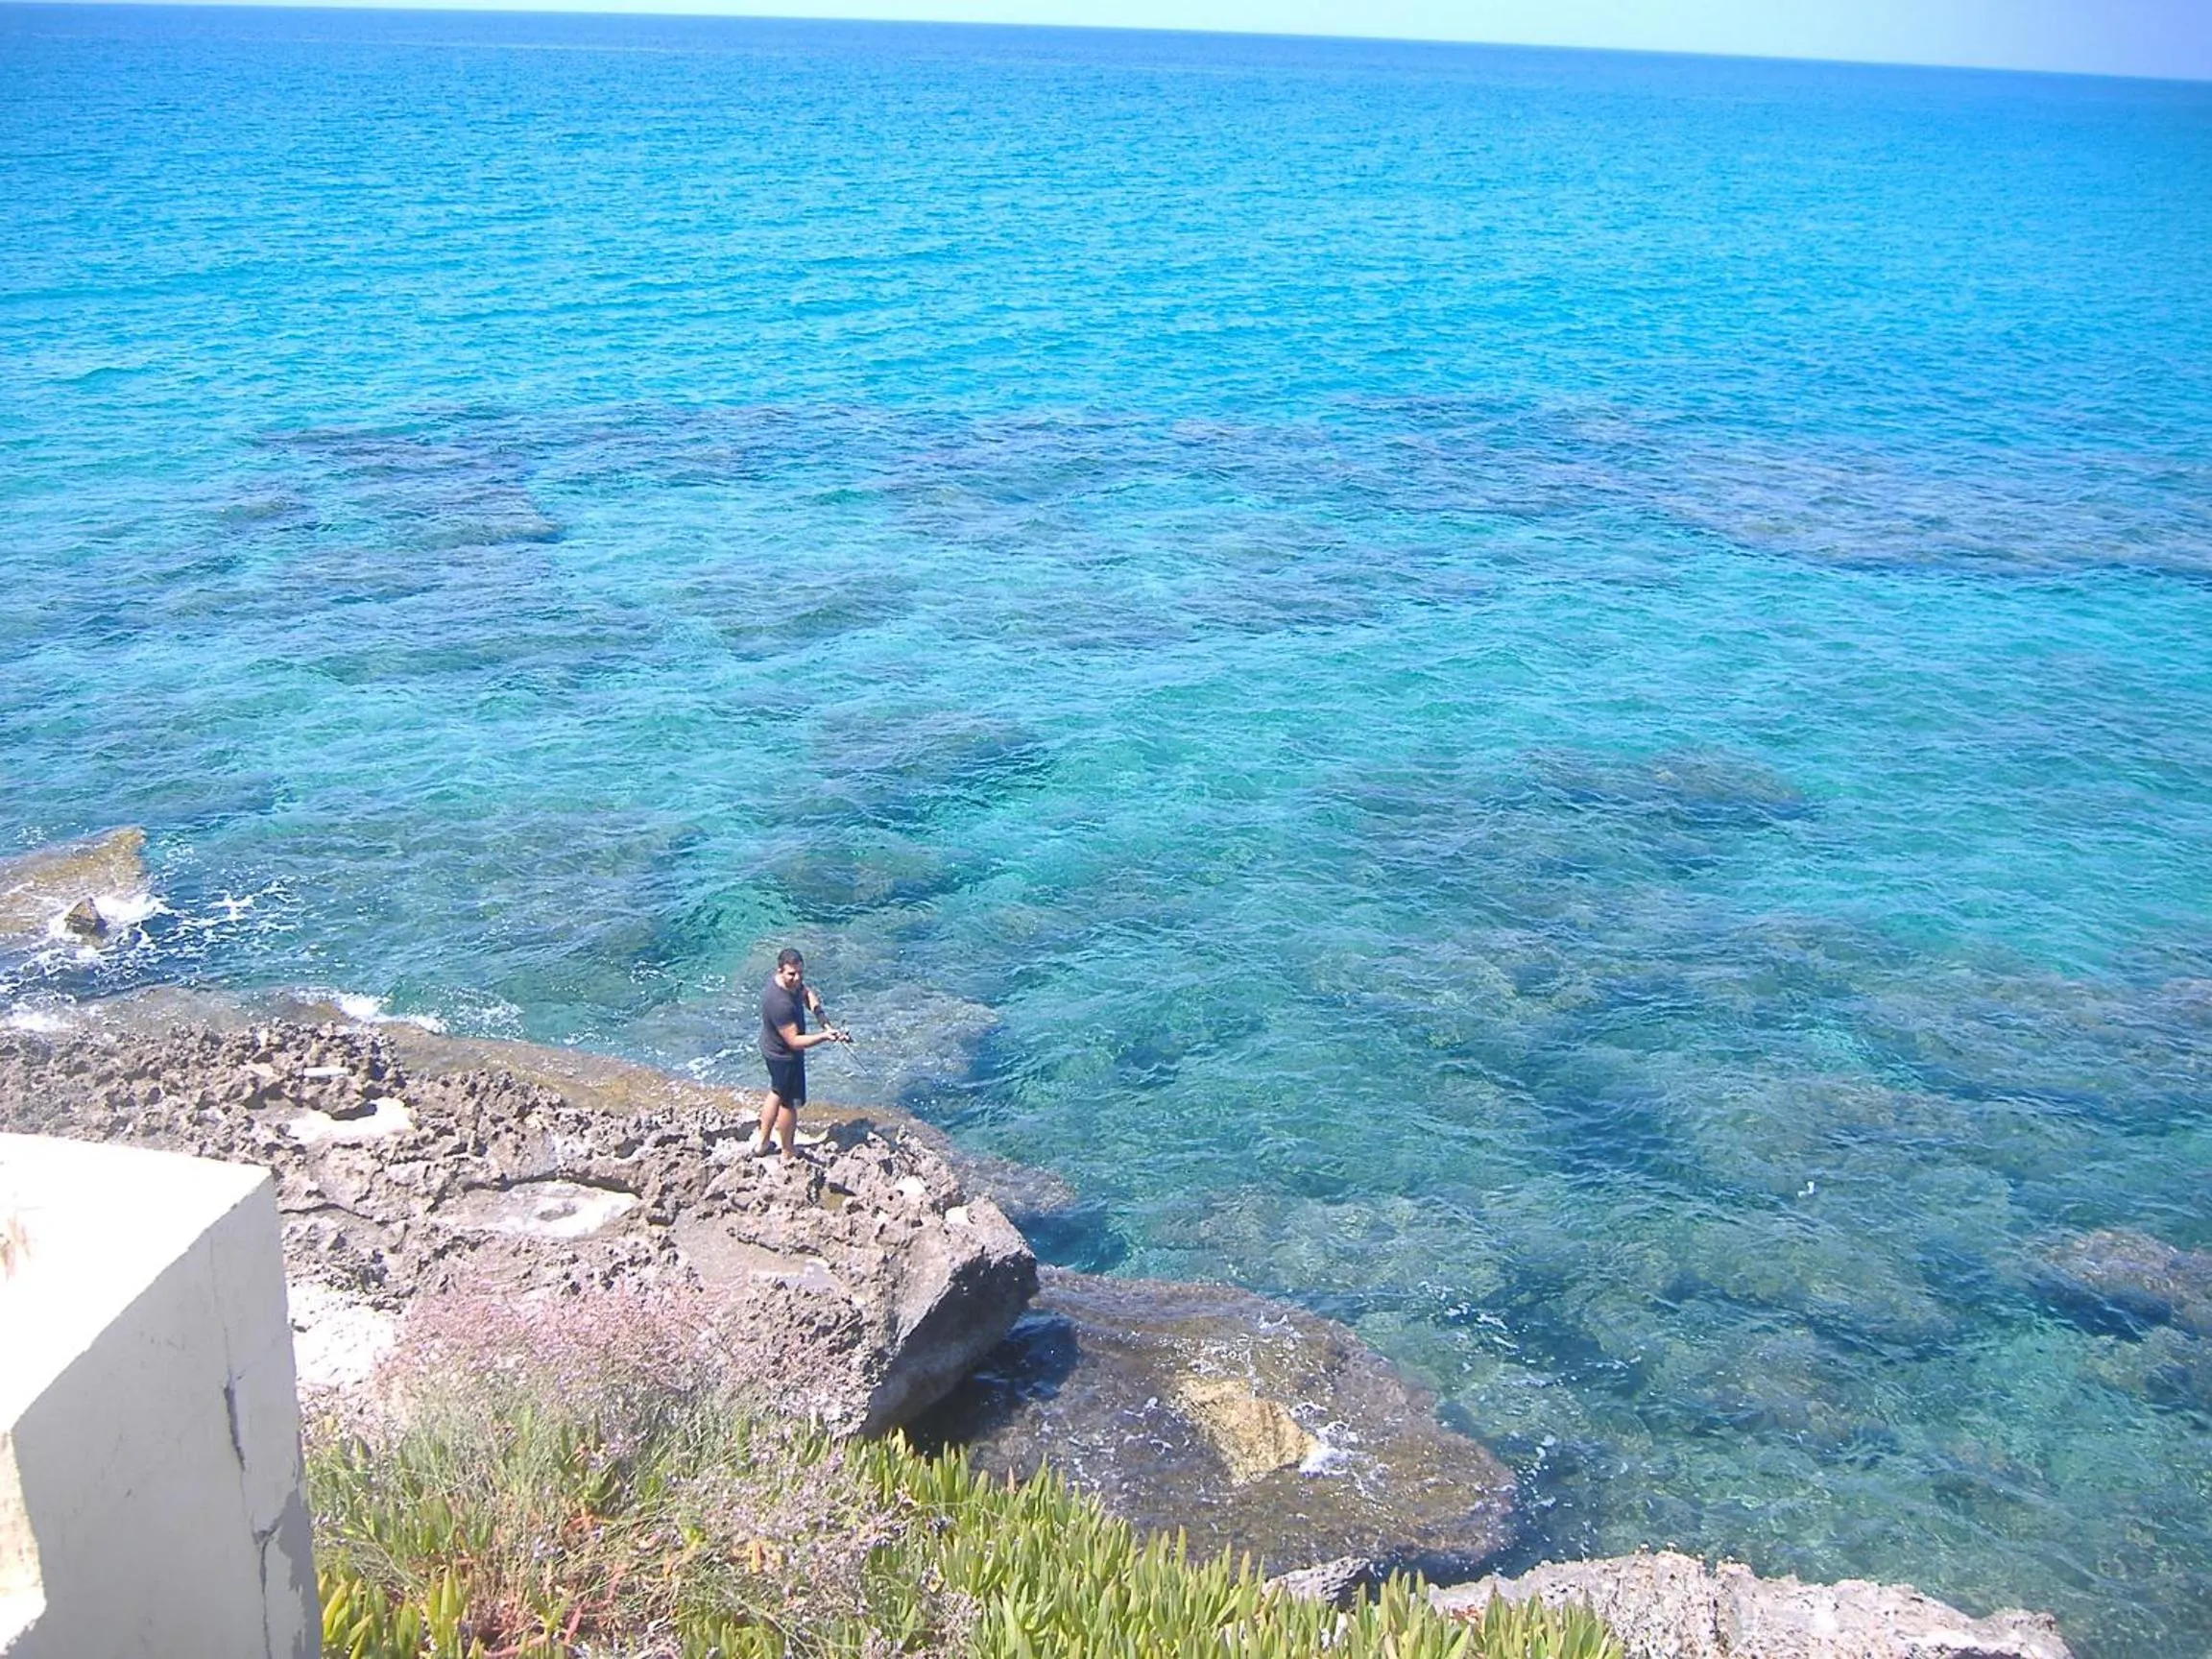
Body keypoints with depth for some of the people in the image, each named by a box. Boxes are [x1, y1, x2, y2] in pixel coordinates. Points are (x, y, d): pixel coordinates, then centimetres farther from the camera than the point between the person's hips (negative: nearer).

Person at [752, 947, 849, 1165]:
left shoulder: (793, 983, -12)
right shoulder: (780, 1003, -39)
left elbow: (806, 992, 11)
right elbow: (794, 1041, -34)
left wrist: (818, 1012, -5)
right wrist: (824, 1036, -41)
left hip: (772, 1048, 9)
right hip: (784, 1057, -9)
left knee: (776, 1093, 29)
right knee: (788, 1103, 12)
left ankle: (762, 1141, 47)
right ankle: (789, 1154, 33)